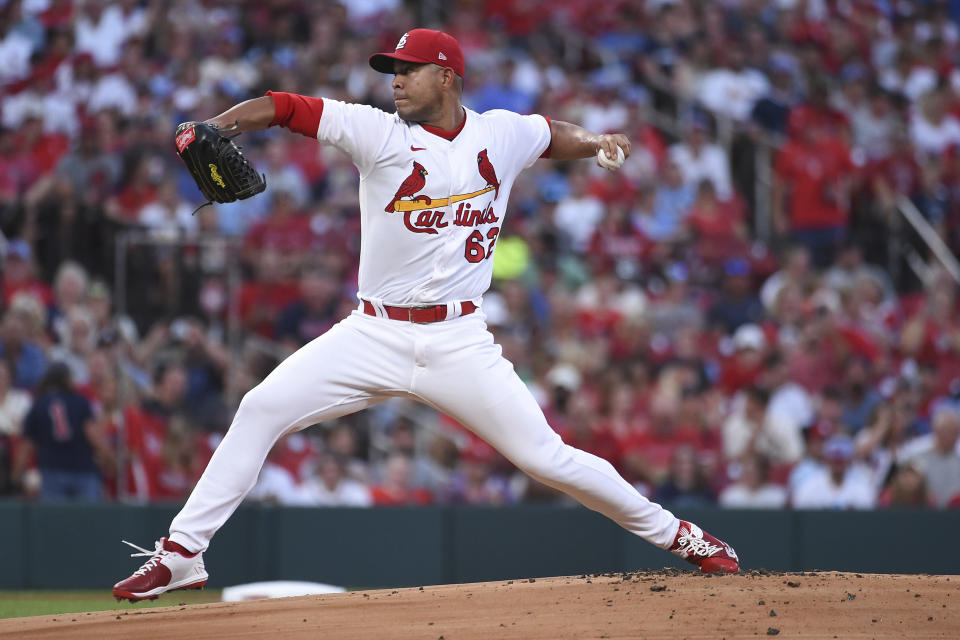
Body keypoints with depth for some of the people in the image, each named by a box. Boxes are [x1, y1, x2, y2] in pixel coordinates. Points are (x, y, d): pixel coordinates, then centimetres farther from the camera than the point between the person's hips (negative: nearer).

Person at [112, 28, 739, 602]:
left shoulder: (502, 135, 4)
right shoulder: (380, 134, -3)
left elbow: (551, 134, 26)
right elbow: (282, 107, -10)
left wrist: (593, 141, 6)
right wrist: (212, 127, -26)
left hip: (459, 341, 0)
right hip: (375, 335, 0)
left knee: (545, 455, -4)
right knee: (261, 410, -13)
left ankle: (675, 534, 14)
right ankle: (181, 554, -7)